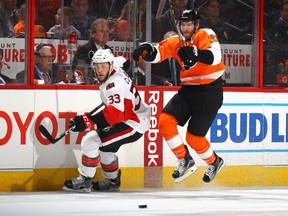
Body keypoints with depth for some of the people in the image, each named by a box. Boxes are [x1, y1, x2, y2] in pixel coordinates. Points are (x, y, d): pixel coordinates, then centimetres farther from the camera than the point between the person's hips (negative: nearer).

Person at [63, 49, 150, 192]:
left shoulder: (115, 83, -24)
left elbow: (116, 112, -36)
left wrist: (88, 121, -41)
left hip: (134, 124, -11)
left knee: (91, 141, -15)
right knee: (105, 146, 24)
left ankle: (84, 181, -8)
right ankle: (112, 181, 35)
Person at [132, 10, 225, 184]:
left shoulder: (206, 35, -12)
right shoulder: (177, 42, 5)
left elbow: (214, 57, -29)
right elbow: (158, 53, -5)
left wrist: (195, 53, -46)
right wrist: (147, 50, -28)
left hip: (209, 92, -6)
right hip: (188, 90, 6)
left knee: (194, 136, -5)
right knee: (165, 121, -10)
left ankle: (215, 162, 24)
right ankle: (186, 161, 2)